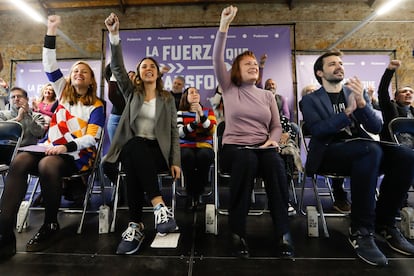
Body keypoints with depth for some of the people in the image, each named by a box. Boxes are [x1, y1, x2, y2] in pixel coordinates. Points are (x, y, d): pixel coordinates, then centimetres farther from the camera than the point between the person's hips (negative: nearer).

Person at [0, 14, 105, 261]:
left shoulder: (96, 106, 2)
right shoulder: (64, 93, 18)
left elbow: (91, 138, -7)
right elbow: (50, 66, 10)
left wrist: (67, 147, -22)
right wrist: (52, 31, 5)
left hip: (79, 154, -4)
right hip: (52, 148, 5)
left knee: (47, 166, -35)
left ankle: (51, 226, -17)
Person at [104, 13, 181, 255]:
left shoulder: (167, 98, 13)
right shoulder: (132, 93, 16)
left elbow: (174, 131, 6)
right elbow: (118, 68, -1)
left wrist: (175, 161, -5)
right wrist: (114, 36, -16)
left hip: (157, 151, -1)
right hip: (132, 149, 1)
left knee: (134, 163, -35)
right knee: (135, 145, -36)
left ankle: (136, 224, -34)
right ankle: (160, 206, -41)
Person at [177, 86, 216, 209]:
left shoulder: (208, 111, 14)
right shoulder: (181, 112, 12)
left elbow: (212, 130, -3)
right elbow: (180, 133, -4)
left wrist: (201, 115, -14)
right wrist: (194, 123, -18)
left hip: (204, 146, 1)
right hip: (186, 146, 0)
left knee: (204, 155, -35)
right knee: (187, 155, -36)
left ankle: (198, 192, -11)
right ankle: (190, 192, -12)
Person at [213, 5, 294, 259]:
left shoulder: (267, 95, 17)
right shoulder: (229, 89, 10)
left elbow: (277, 126, 14)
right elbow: (217, 60, -3)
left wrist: (273, 140, -9)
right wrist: (224, 26, -9)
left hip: (263, 147, 3)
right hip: (234, 148, -2)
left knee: (275, 161, -33)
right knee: (247, 160, -37)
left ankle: (283, 232, -25)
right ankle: (238, 232, -26)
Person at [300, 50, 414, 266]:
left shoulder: (356, 93, 19)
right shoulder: (310, 100, 7)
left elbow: (376, 128, 5)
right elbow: (317, 130, -12)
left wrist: (361, 102, -12)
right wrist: (347, 112, -22)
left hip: (363, 149, 5)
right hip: (329, 152, -5)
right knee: (371, 150, -34)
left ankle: (384, 222, -3)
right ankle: (360, 231, -24)